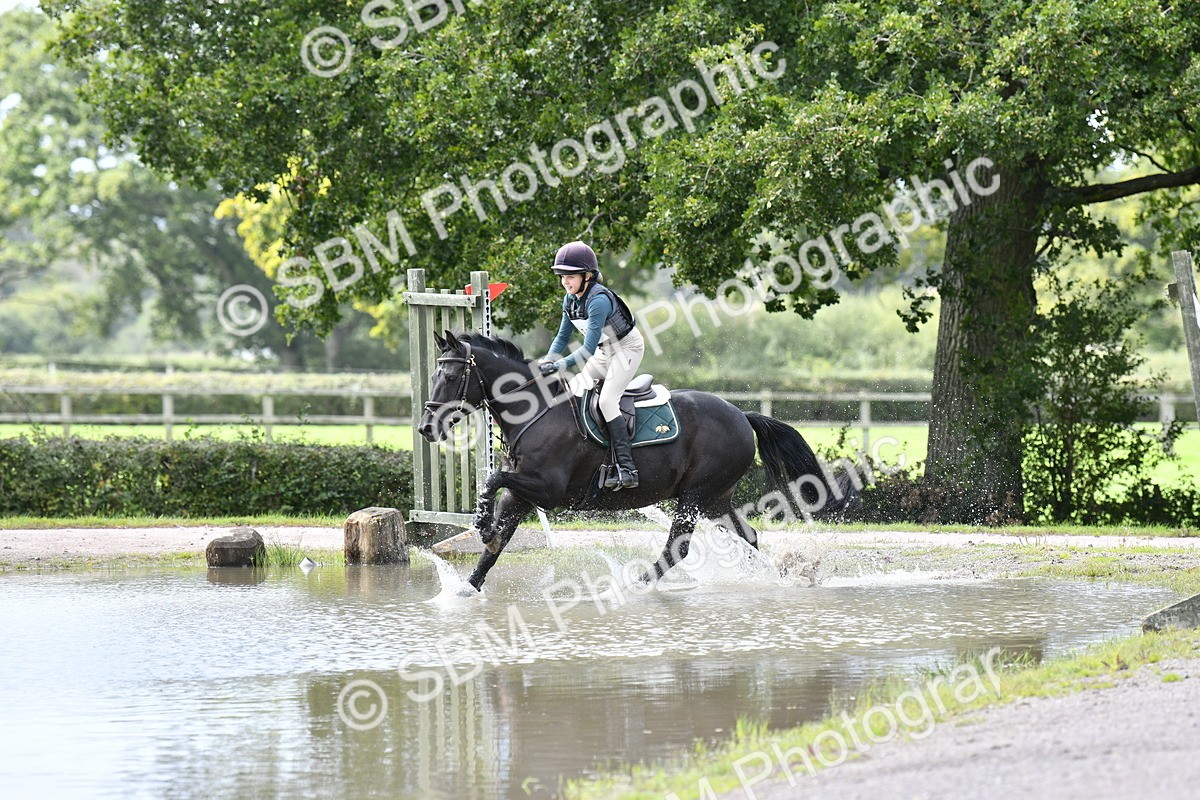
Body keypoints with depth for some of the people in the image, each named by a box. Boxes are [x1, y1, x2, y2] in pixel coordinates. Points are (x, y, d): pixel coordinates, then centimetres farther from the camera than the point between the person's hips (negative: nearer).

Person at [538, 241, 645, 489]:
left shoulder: (598, 300, -31)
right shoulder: (570, 299, -4)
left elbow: (588, 350, -35)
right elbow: (563, 336, 6)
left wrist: (559, 366, -40)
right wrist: (548, 361, -11)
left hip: (628, 348, -9)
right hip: (604, 351, 9)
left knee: (607, 400, -23)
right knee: (573, 390, 2)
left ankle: (626, 469, -28)